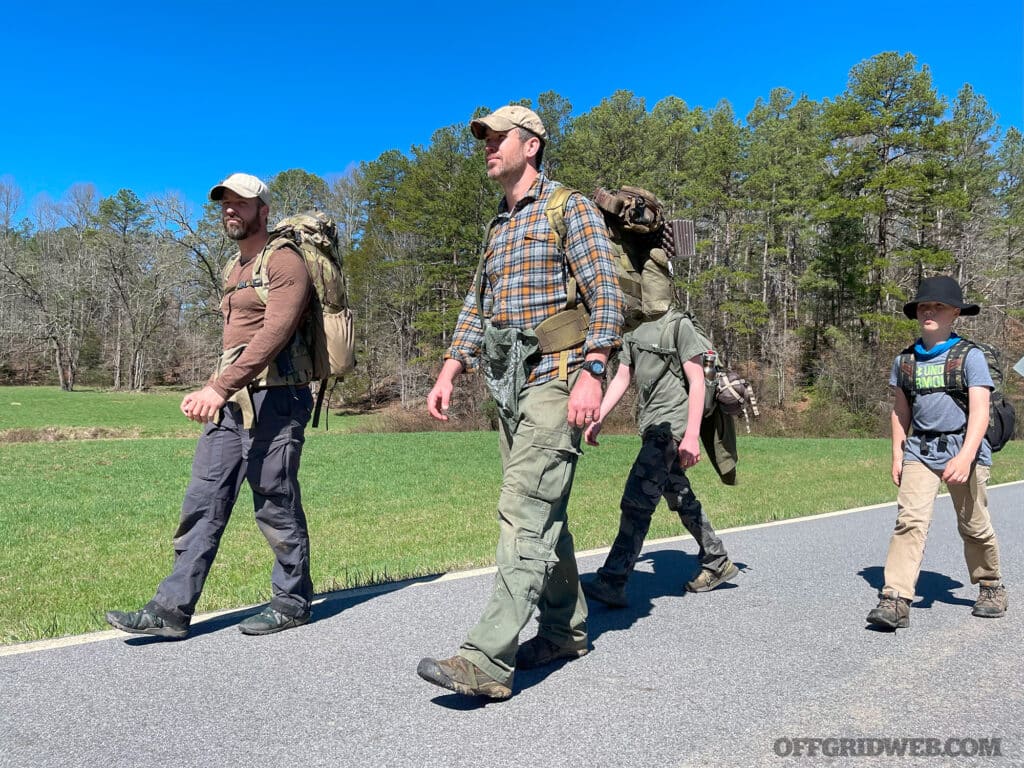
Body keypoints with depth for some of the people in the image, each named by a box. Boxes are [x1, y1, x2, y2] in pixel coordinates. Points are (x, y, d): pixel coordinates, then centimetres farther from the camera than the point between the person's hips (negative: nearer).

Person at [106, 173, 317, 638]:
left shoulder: (284, 262, -6)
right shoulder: (234, 269, 23)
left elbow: (274, 333, -20)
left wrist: (219, 386, -28)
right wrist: (216, 392, 15)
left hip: (271, 401, -8)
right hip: (229, 403, 9)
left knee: (276, 508, 0)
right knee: (203, 504, 5)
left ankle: (292, 603, 16)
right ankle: (171, 610, 8)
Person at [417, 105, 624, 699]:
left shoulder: (570, 208, -2)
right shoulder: (499, 228, 22)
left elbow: (606, 294, -12)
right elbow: (477, 308, 22)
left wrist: (591, 373, -23)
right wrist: (449, 374, 11)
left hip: (556, 381, -8)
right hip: (512, 385, 9)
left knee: (526, 514, -15)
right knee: (542, 513, 12)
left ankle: (488, 661, -17)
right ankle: (566, 629, 24)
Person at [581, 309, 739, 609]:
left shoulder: (678, 325, -9)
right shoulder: (634, 331, 15)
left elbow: (697, 382, -13)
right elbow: (622, 378, 15)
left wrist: (692, 436, -19)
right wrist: (597, 420, 5)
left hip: (671, 424, -9)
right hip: (652, 427, 9)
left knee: (636, 501, -15)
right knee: (681, 500, 17)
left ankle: (612, 583, -14)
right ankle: (717, 563, 32)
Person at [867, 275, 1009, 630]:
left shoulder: (970, 356, -5)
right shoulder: (905, 360, 8)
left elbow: (979, 412, -14)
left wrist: (965, 457, -25)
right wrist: (897, 455, 12)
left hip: (962, 450, -2)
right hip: (920, 452, 3)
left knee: (974, 527, 11)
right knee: (909, 521, -12)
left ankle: (990, 587, 36)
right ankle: (895, 600, -17)